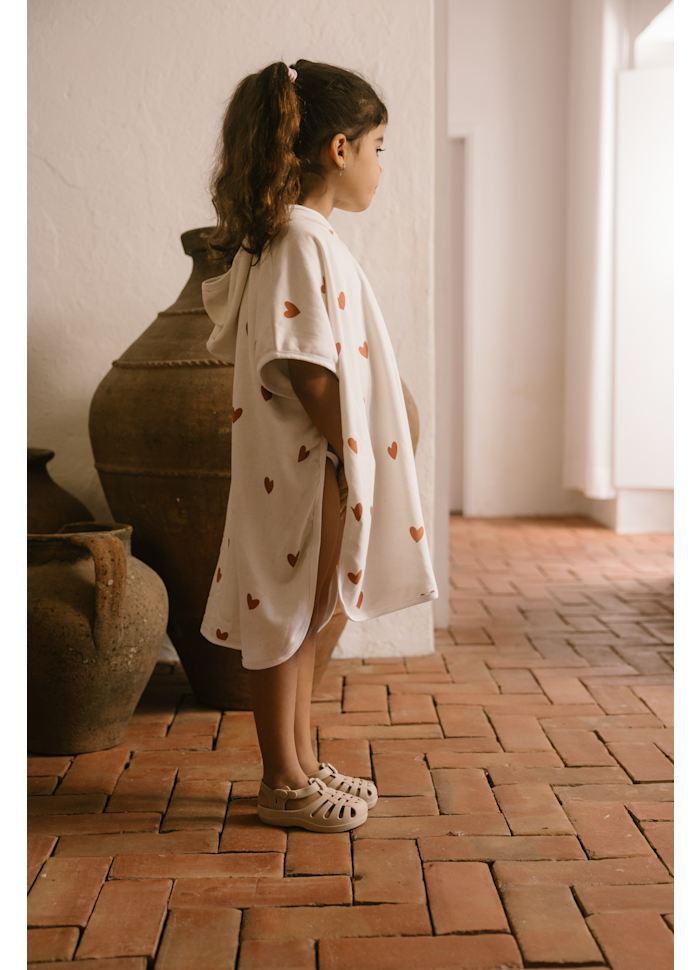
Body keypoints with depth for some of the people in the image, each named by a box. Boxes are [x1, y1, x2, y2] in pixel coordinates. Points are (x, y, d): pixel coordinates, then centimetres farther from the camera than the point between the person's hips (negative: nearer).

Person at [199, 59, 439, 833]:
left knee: (303, 620, 17)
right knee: (286, 621, 2)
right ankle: (283, 784, 15)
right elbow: (302, 364, -23)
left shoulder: (296, 235, 15)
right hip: (304, 469, -10)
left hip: (322, 467, 10)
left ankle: (301, 764, 30)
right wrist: (344, 451, -16)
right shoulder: (302, 239, -17)